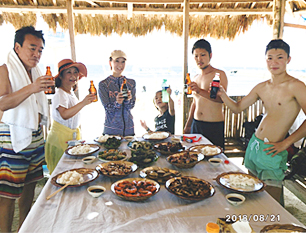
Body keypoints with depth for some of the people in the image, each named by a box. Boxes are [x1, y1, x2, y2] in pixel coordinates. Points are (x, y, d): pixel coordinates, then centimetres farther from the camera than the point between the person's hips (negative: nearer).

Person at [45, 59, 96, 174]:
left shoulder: (71, 93, 10)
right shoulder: (60, 94, -17)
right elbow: (64, 115, -34)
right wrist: (83, 103, -40)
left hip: (74, 134, 8)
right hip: (61, 137, -8)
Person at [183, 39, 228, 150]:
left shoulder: (219, 74, -6)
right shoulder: (196, 78, 14)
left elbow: (221, 99, -21)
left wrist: (199, 91, -32)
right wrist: (188, 124, 22)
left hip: (214, 125, -6)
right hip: (196, 124, 6)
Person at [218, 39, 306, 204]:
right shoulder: (261, 88, 7)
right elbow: (237, 107, 12)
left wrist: (286, 143, -15)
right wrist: (222, 95, -4)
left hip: (272, 151, -6)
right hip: (253, 144, 6)